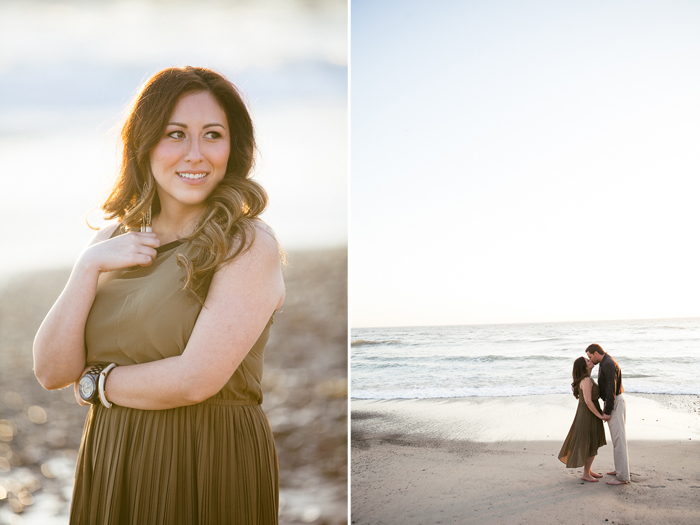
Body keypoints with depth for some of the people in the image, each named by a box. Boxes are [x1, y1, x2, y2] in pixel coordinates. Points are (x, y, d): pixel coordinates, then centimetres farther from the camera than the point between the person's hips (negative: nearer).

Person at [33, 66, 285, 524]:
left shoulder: (250, 245, -12)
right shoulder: (113, 242, 6)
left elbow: (194, 381, -20)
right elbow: (52, 372, -1)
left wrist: (95, 383, -5)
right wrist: (89, 267, -12)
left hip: (210, 466, -5)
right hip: (108, 464, 5)